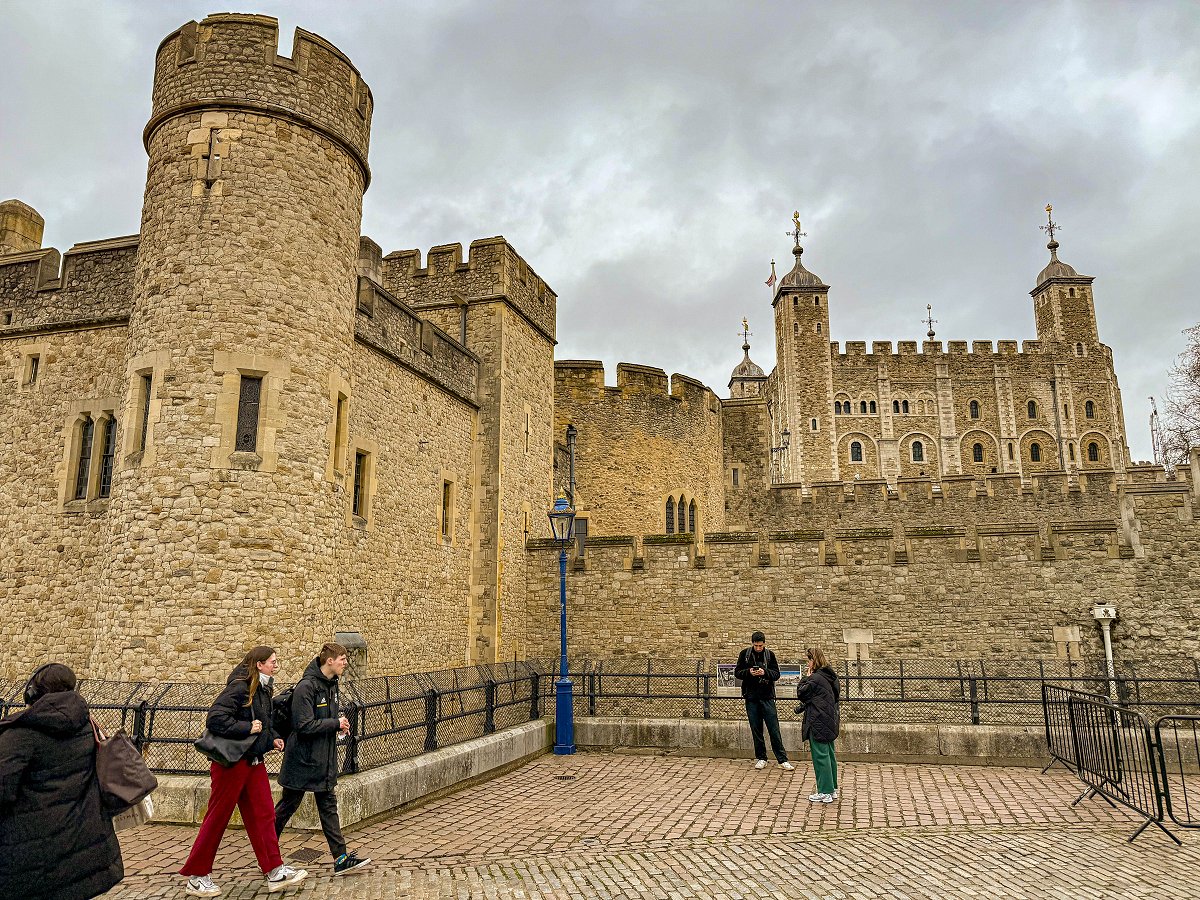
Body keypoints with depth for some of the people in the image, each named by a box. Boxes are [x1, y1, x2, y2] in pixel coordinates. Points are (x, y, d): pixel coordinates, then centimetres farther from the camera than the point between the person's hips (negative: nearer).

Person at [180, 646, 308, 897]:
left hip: (254, 761, 9)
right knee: (217, 818, 4)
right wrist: (247, 728, -24)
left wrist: (271, 739, 6)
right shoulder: (239, 688, -18)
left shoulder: (263, 690, 10)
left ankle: (274, 871, 11)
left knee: (263, 815, 7)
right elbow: (215, 719, -26)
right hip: (232, 761, -9)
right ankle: (197, 876, 20)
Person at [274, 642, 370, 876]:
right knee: (287, 806, 9)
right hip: (302, 759, -8)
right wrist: (336, 723, -18)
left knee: (328, 806, 8)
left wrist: (338, 723, 1)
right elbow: (305, 726, -25)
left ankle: (341, 858, 9)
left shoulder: (331, 684, 6)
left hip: (324, 760, 8)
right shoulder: (306, 686, -21)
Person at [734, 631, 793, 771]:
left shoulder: (770, 655, 1)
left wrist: (765, 672, -19)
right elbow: (737, 673, 3)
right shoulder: (744, 654, 1)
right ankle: (761, 758, 18)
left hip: (767, 696, -1)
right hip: (751, 697, 1)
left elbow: (776, 674, 0)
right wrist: (748, 672, -17)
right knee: (756, 729, 7)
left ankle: (783, 760, 3)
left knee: (774, 729, -2)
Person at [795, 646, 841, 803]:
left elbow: (800, 693, -10)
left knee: (820, 756, -2)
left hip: (818, 724, -9)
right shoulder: (830, 676, 9)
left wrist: (806, 677, 0)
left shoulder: (815, 678, -18)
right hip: (830, 722, 9)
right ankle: (832, 789, 22)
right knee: (829, 755, 15)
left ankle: (824, 793, 2)